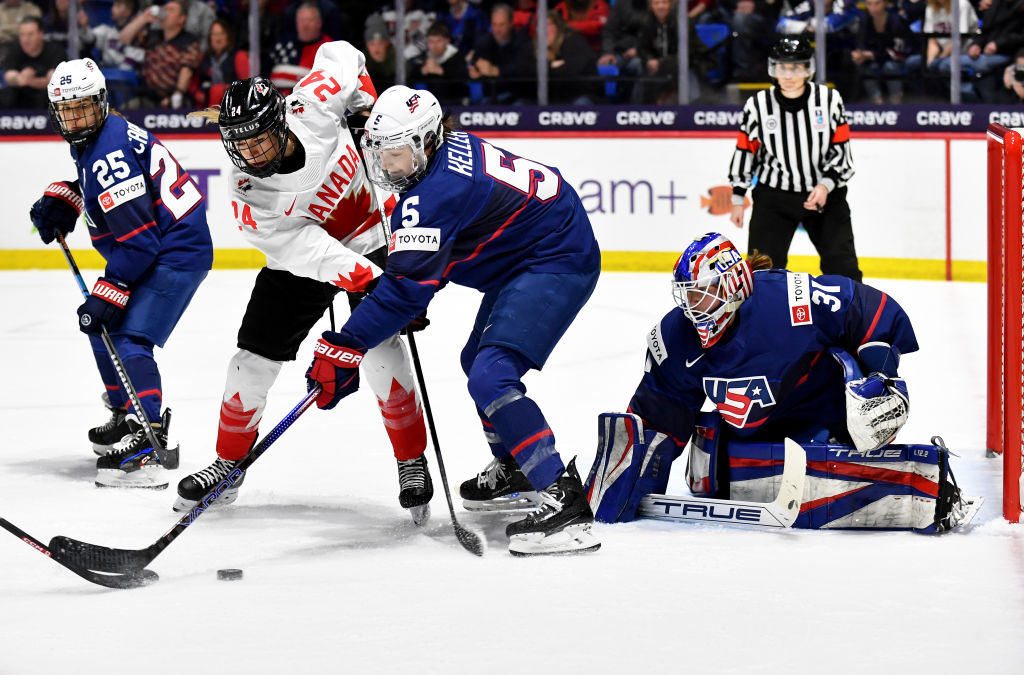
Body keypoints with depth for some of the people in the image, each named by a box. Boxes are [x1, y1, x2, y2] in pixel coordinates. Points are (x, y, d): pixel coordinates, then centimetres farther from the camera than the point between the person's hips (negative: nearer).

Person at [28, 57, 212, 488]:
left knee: (129, 340, -23)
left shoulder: (110, 155, -25)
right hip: (155, 253, 11)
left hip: (176, 254, -11)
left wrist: (109, 294, -25)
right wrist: (60, 199, 12)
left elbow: (138, 240, -27)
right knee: (103, 328, 22)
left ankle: (149, 446, -34)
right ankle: (125, 419, 38)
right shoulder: (88, 142, 6)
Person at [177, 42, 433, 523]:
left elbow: (339, 55, -3)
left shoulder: (313, 104, -26)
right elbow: (309, 252, -34)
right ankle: (229, 464, 18)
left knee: (381, 348, -17)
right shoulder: (247, 196, -27)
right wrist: (376, 285, -42)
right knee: (253, 360, -2)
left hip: (367, 239, -1)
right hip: (298, 261, 1)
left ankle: (412, 461, -4)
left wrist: (365, 105, -9)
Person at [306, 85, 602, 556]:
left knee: (491, 378, -23)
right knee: (479, 361, 26)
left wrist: (345, 348, -29)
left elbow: (406, 287, -29)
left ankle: (563, 503, -28)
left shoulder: (434, 194, -26)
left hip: (558, 262, -11)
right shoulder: (452, 146, 3)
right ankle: (512, 470, 46)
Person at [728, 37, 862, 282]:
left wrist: (826, 185, -18)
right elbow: (745, 152, 5)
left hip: (825, 196, 0)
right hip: (773, 197, 0)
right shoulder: (757, 105, -4)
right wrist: (737, 199, 6)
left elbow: (842, 150, -3)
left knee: (843, 268, -3)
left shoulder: (830, 100, -6)